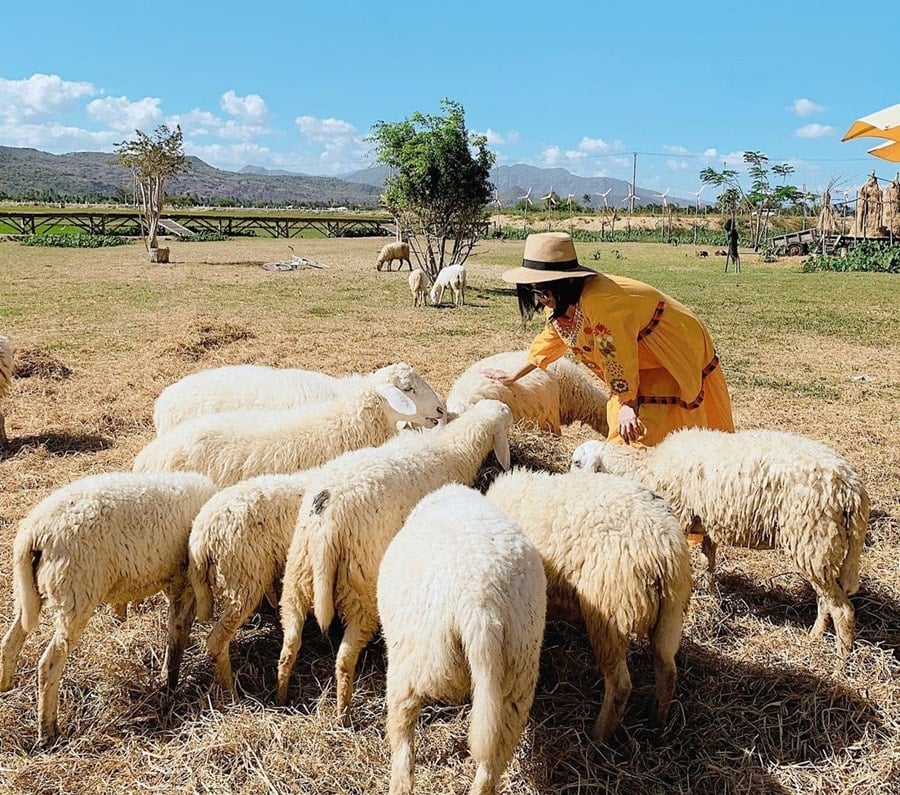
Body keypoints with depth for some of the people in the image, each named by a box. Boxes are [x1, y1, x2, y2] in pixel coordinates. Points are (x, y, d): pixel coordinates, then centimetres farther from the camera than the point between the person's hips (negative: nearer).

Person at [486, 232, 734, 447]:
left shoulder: (598, 299, -35)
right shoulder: (560, 302, -5)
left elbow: (618, 355, -28)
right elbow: (549, 341, 13)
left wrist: (628, 405, -19)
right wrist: (513, 377, 19)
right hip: (644, 360, 9)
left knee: (644, 432, -13)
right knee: (622, 433, 9)